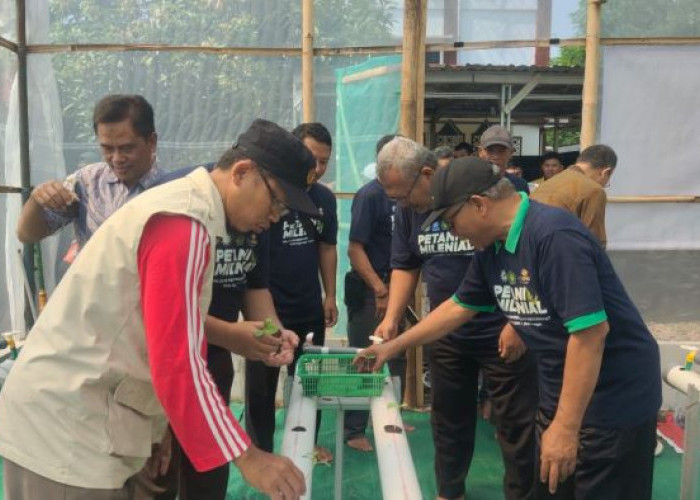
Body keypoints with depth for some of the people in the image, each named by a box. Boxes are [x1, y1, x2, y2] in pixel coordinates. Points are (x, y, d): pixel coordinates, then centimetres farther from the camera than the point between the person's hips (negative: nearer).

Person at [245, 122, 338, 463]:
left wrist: (330, 296, 10)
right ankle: (260, 450, 24)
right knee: (261, 384, 8)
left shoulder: (325, 198, 3)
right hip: (267, 307, -5)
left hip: (309, 308, 5)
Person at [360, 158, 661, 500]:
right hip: (560, 394, 8)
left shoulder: (554, 236, -25)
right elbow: (458, 307, 16)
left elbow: (591, 331, -28)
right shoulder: (491, 249, 2)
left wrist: (565, 426, -25)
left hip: (614, 400, -8)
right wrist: (393, 346, 19)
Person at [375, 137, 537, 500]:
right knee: (448, 418, 18)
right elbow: (405, 266, 10)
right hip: (445, 334, 6)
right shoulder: (409, 209, 0)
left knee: (516, 423, 7)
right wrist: (392, 318, -3)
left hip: (502, 332, -5)